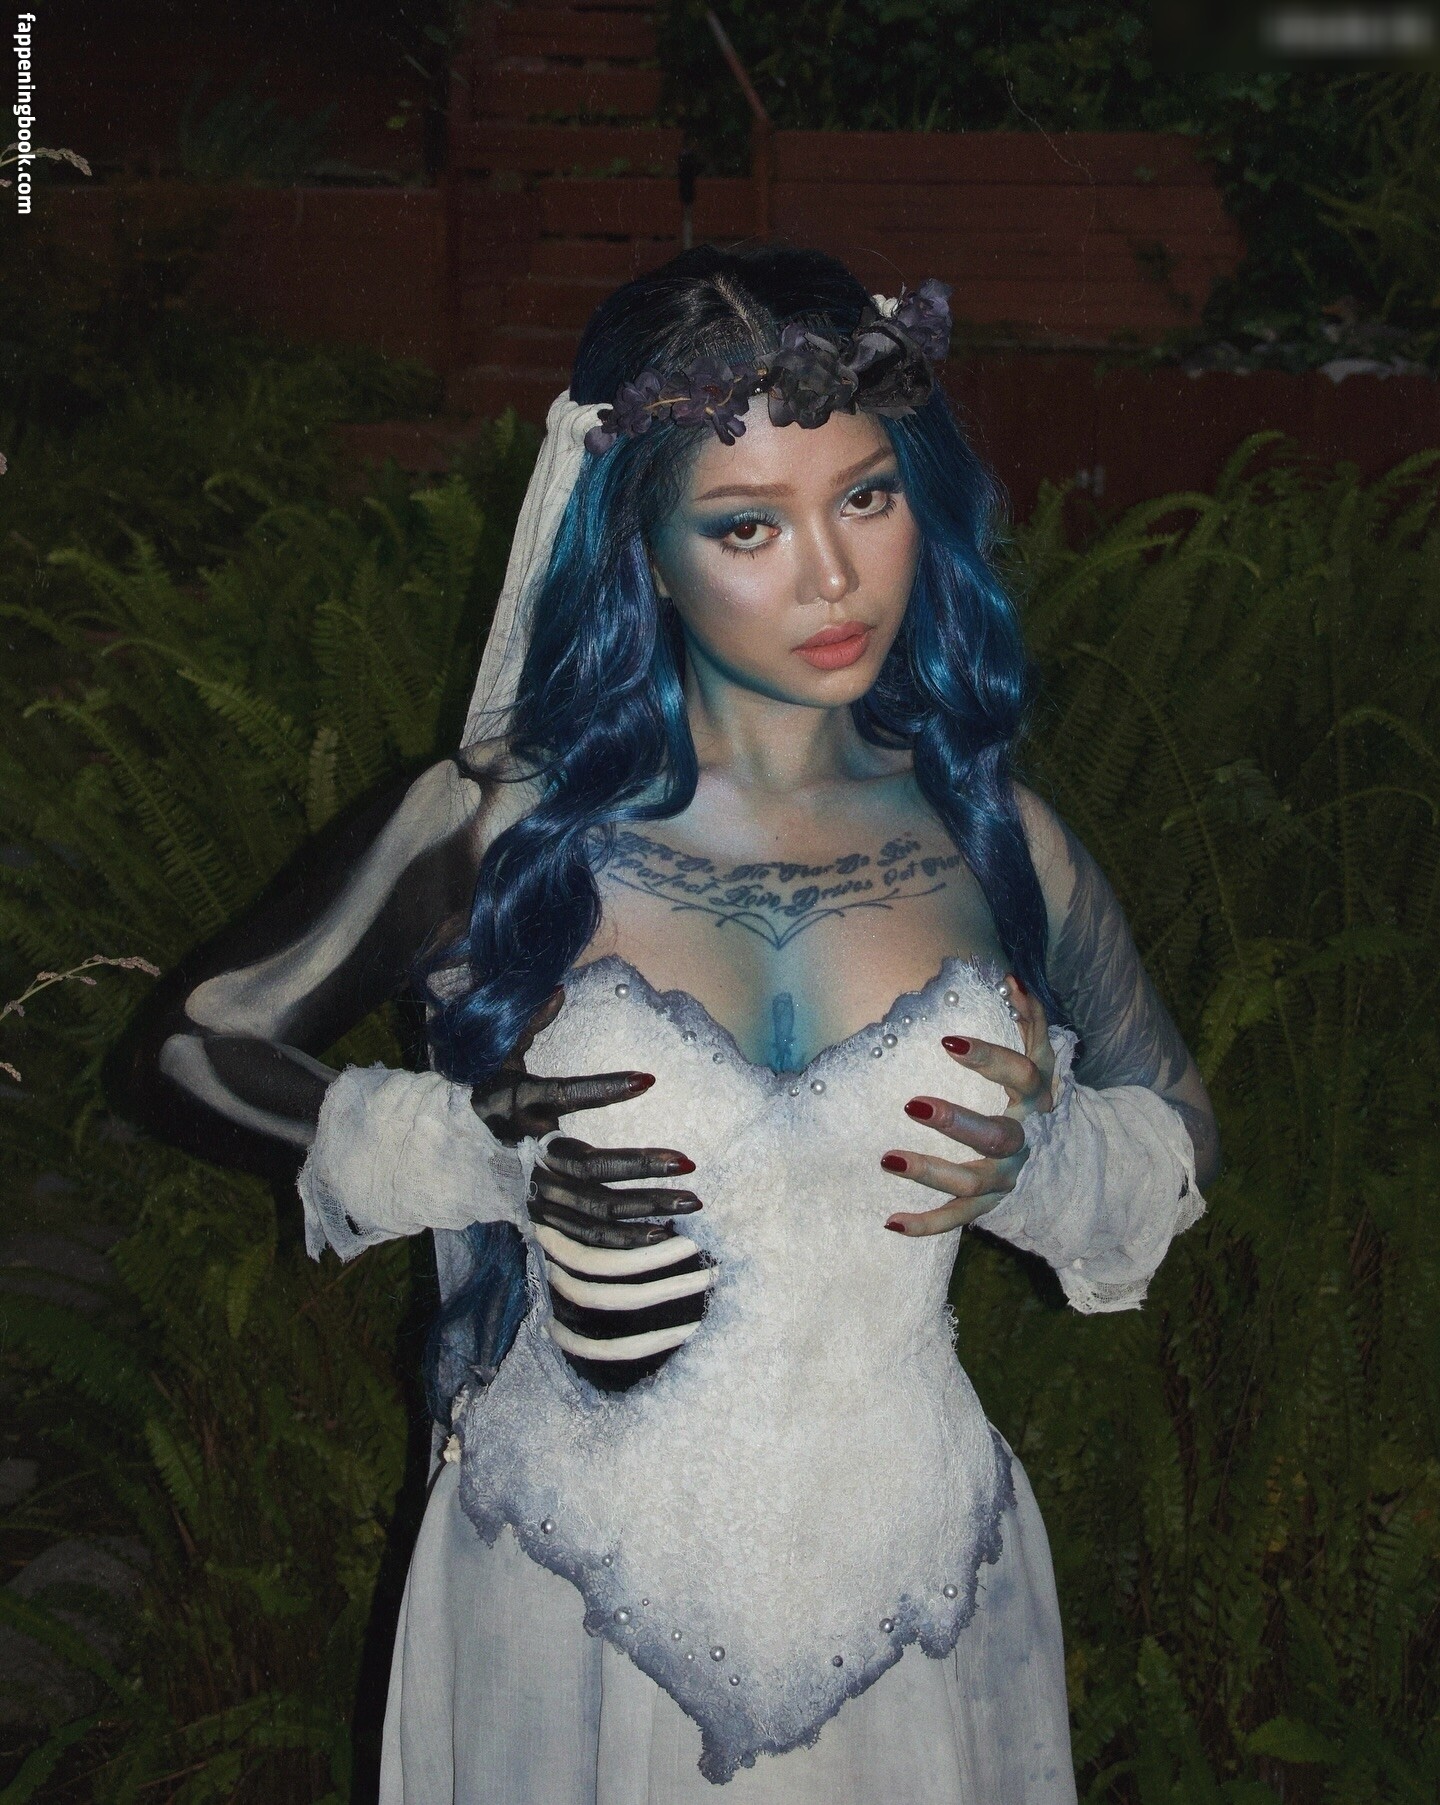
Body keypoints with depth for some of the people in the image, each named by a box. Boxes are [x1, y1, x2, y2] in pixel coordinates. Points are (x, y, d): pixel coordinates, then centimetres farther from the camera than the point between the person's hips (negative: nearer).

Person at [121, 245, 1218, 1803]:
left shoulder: (994, 841, -4)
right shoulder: (504, 830, -11)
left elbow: (1176, 1131, 10)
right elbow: (189, 1055, -1)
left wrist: (1041, 1165, -12)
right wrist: (461, 1150, -17)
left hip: (908, 1608, 2)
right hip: (570, 1616, -1)